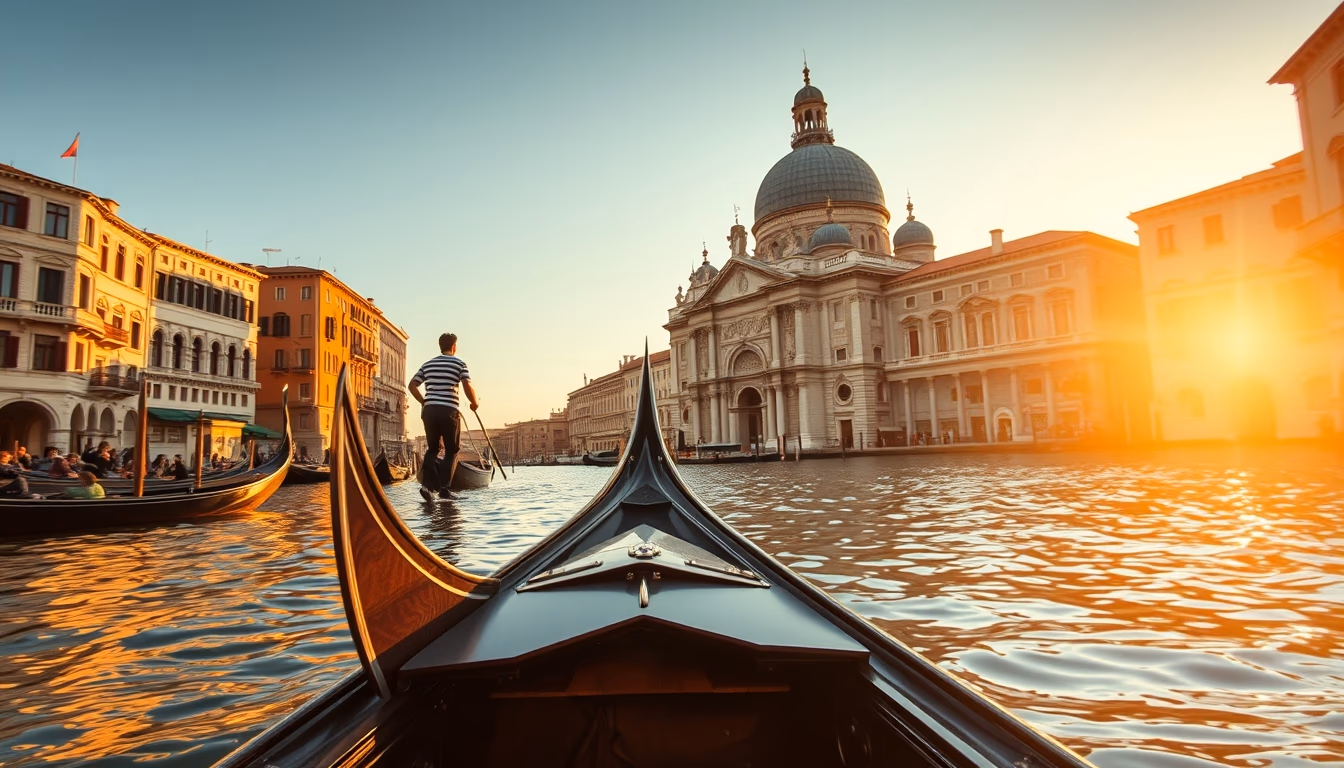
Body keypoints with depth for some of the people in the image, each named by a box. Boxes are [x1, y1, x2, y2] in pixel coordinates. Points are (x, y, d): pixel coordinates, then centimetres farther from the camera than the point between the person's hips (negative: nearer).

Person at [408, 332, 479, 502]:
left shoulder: (428, 364, 15)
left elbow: (412, 385, 10)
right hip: (448, 411, -4)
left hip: (429, 410, 5)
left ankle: (428, 484, -3)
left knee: (432, 448, 14)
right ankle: (443, 487, -1)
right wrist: (475, 403, 4)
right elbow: (468, 386, -12)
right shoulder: (459, 363, 0)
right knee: (452, 450, 7)